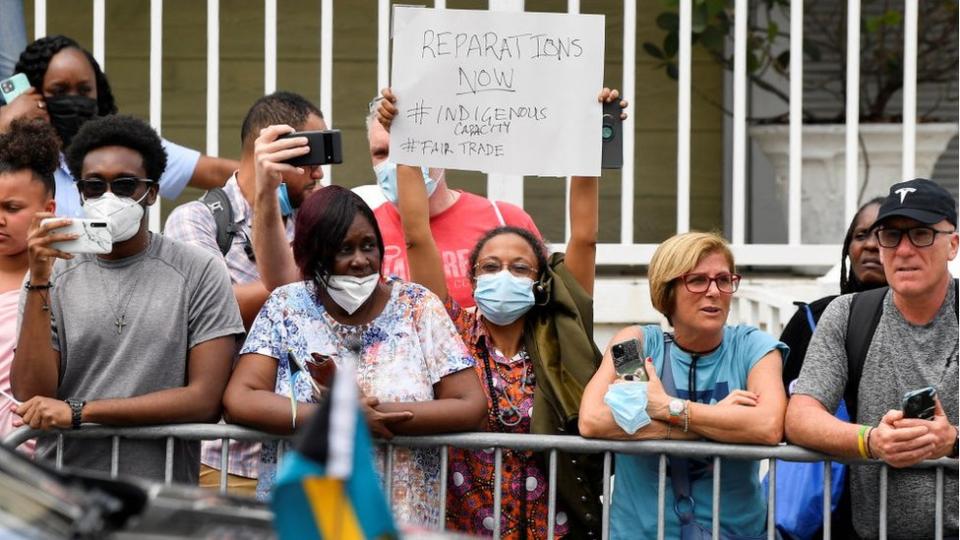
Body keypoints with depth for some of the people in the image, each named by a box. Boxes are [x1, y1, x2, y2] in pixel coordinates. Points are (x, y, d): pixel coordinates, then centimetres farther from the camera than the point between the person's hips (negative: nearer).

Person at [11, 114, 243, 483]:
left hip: (162, 492, -1)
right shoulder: (52, 274, 9)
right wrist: (39, 281, -6)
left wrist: (79, 411, -7)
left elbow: (205, 399, -3)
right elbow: (31, 397, 0)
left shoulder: (199, 273, 4)